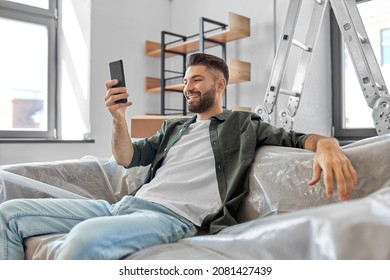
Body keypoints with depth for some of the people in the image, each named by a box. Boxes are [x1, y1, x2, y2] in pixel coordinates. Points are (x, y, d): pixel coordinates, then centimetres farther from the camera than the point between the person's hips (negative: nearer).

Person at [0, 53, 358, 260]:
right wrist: (119, 119, 3)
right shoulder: (175, 127, 28)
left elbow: (297, 139, 5)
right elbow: (128, 158, 22)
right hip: (127, 204, 7)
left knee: (86, 236, -40)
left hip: (174, 217, -7)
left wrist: (327, 145, -20)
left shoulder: (243, 124, 13)